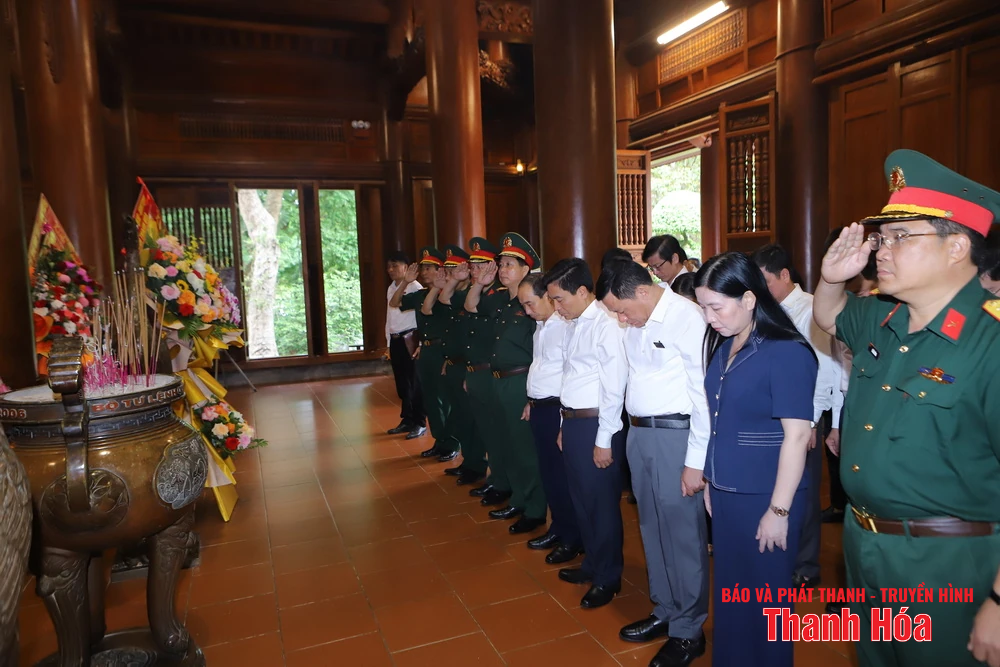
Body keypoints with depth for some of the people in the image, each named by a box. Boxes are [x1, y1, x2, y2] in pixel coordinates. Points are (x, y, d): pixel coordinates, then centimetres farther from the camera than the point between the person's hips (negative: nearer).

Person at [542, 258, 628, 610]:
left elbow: (614, 388, -19)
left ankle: (608, 577, 26)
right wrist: (565, 425, 13)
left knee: (602, 503, 7)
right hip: (573, 422, 9)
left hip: (596, 424, -9)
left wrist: (604, 440, -16)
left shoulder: (607, 325, -17)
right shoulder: (575, 324, 10)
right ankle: (592, 564, 39)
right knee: (581, 499, 20)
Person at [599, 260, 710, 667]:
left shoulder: (687, 318, -15)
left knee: (682, 534, 6)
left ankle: (688, 631, 25)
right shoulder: (635, 324, 8)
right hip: (639, 433, 8)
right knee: (652, 529, 19)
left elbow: (704, 394, -15)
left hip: (675, 434, -7)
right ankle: (664, 611, 38)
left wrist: (696, 461, -15)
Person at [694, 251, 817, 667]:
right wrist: (711, 481, 13)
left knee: (763, 597, 11)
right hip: (725, 492, 6)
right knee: (728, 590, 20)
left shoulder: (786, 353, -17)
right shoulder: (723, 347, 3)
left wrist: (779, 510, -16)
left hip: (764, 498, -6)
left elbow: (796, 435, -17)